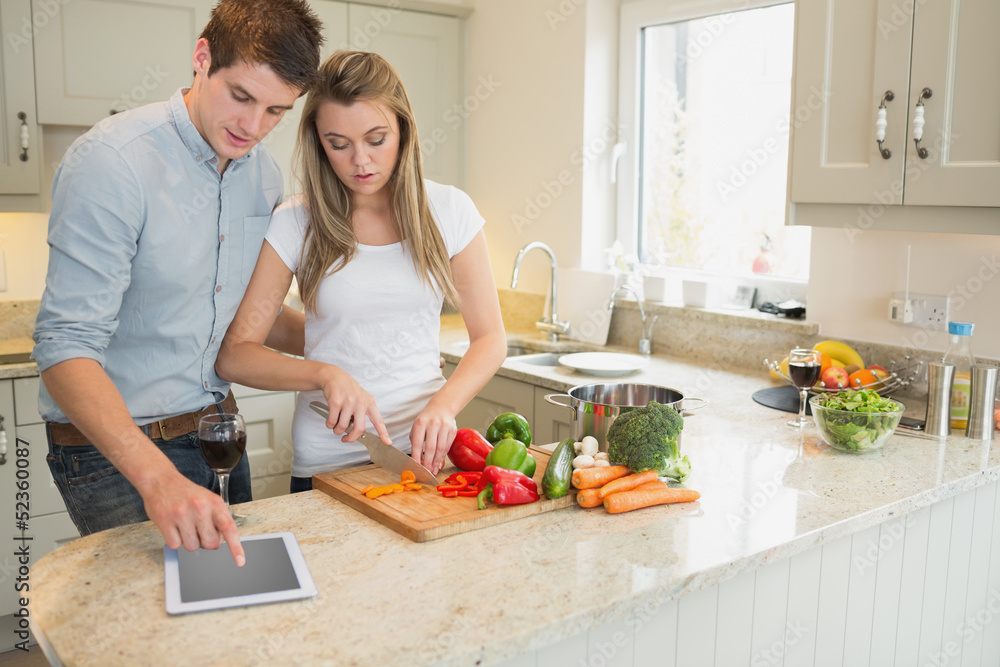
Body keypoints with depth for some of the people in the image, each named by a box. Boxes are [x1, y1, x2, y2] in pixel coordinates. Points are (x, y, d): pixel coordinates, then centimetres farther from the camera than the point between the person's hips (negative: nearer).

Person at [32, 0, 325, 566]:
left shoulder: (263, 172, 1)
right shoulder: (112, 162, -22)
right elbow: (66, 348, -27)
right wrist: (157, 477, -40)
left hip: (219, 431, 7)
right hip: (111, 452, -6)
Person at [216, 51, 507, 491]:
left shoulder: (449, 211, -1)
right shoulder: (294, 224, -4)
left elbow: (490, 338, 2)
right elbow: (233, 355, -5)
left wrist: (443, 405, -16)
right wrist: (326, 375, -21)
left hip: (424, 452, 1)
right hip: (327, 463, 0)